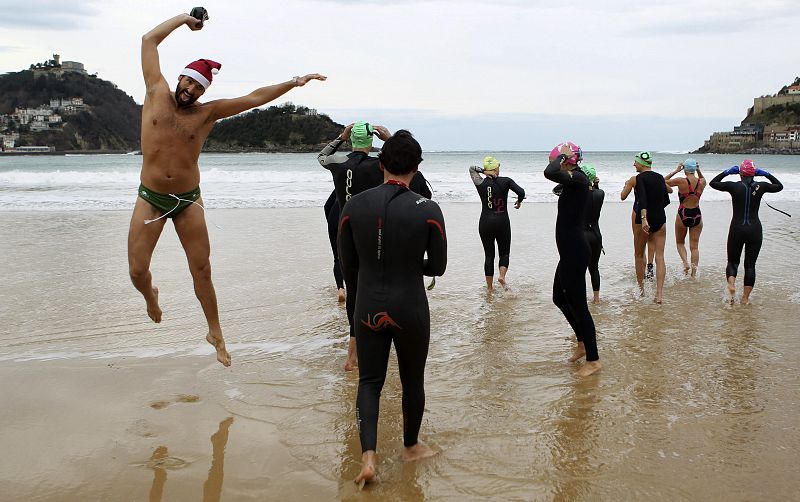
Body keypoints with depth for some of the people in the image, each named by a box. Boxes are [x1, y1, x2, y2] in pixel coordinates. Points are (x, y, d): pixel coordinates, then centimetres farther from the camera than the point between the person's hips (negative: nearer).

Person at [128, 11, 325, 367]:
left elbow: (254, 98, -5)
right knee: (136, 270, -4)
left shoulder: (208, 112, -2)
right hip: (150, 198, 0)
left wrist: (292, 83, -13)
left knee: (202, 271, 5)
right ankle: (150, 295, 34)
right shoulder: (157, 93, -2)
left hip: (189, 200, 0)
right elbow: (149, 40, 3)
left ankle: (215, 333, 21)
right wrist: (184, 18, 7)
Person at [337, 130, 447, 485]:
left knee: (369, 381, 14)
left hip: (368, 308, 2)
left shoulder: (353, 206, -7)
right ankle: (411, 447, 37)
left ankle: (368, 456, 0)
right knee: (412, 380, 19)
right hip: (410, 309, -1)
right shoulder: (428, 210, -13)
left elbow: (347, 263, 3)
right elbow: (438, 267, -5)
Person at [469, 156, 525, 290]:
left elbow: (471, 168, 13)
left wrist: (483, 171, -4)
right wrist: (519, 201, 5)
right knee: (504, 252, 14)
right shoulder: (505, 181, -6)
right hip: (502, 222, -2)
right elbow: (521, 192, -16)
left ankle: (489, 287, 10)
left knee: (489, 255, 9)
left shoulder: (481, 183, -1)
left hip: (485, 223, 2)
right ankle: (502, 275, -13)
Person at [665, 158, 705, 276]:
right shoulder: (702, 182, -5)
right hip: (697, 215, 3)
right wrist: (699, 170, 8)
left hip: (683, 215, -3)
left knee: (680, 242, 19)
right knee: (694, 246, 9)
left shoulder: (681, 181, -15)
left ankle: (685, 261, -5)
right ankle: (694, 273, 6)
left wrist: (676, 171, 0)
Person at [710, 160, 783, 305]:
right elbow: (779, 186, 17)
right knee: (750, 264, 9)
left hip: (737, 229, -1)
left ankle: (731, 285, -16)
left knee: (733, 261, 13)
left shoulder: (734, 186, -8)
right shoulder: (761, 186, -4)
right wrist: (766, 174, 17)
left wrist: (727, 172, 11)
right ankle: (745, 298, 10)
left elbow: (713, 183, 7)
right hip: (755, 230, 1)